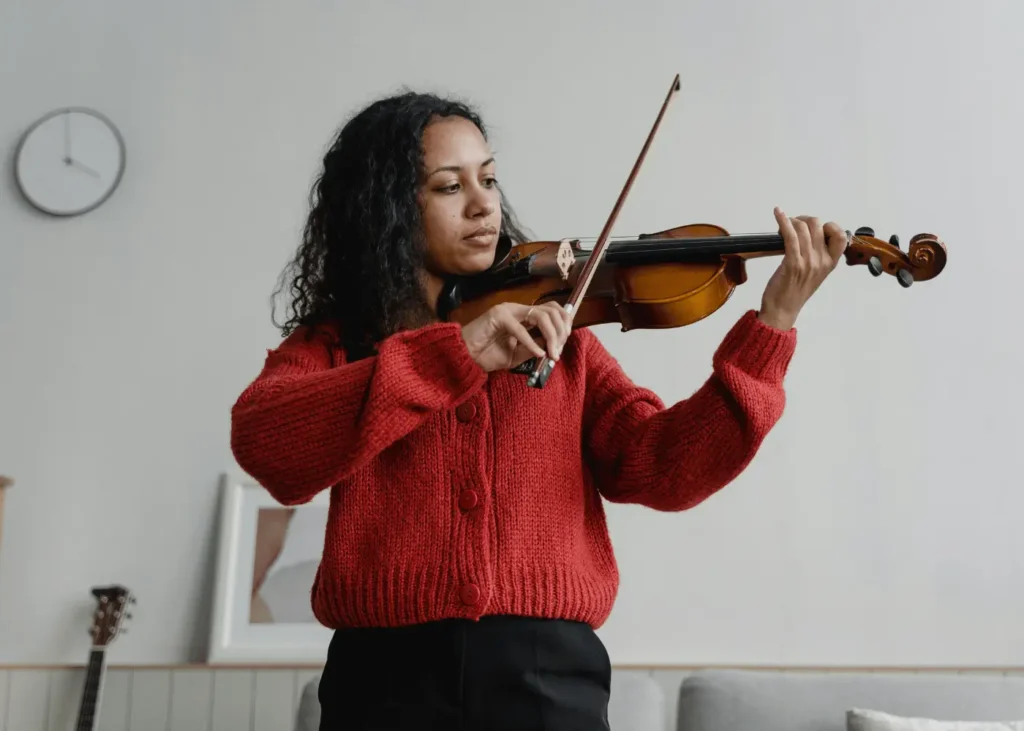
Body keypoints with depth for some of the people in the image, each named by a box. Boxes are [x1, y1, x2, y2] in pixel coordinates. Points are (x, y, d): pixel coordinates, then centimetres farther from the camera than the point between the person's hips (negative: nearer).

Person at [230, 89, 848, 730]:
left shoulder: (559, 339, 11)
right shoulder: (329, 346, 6)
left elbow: (660, 467, -2)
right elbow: (264, 445, -16)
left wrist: (773, 323, -11)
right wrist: (453, 355, -23)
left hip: (550, 676, 2)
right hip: (389, 675, -1)